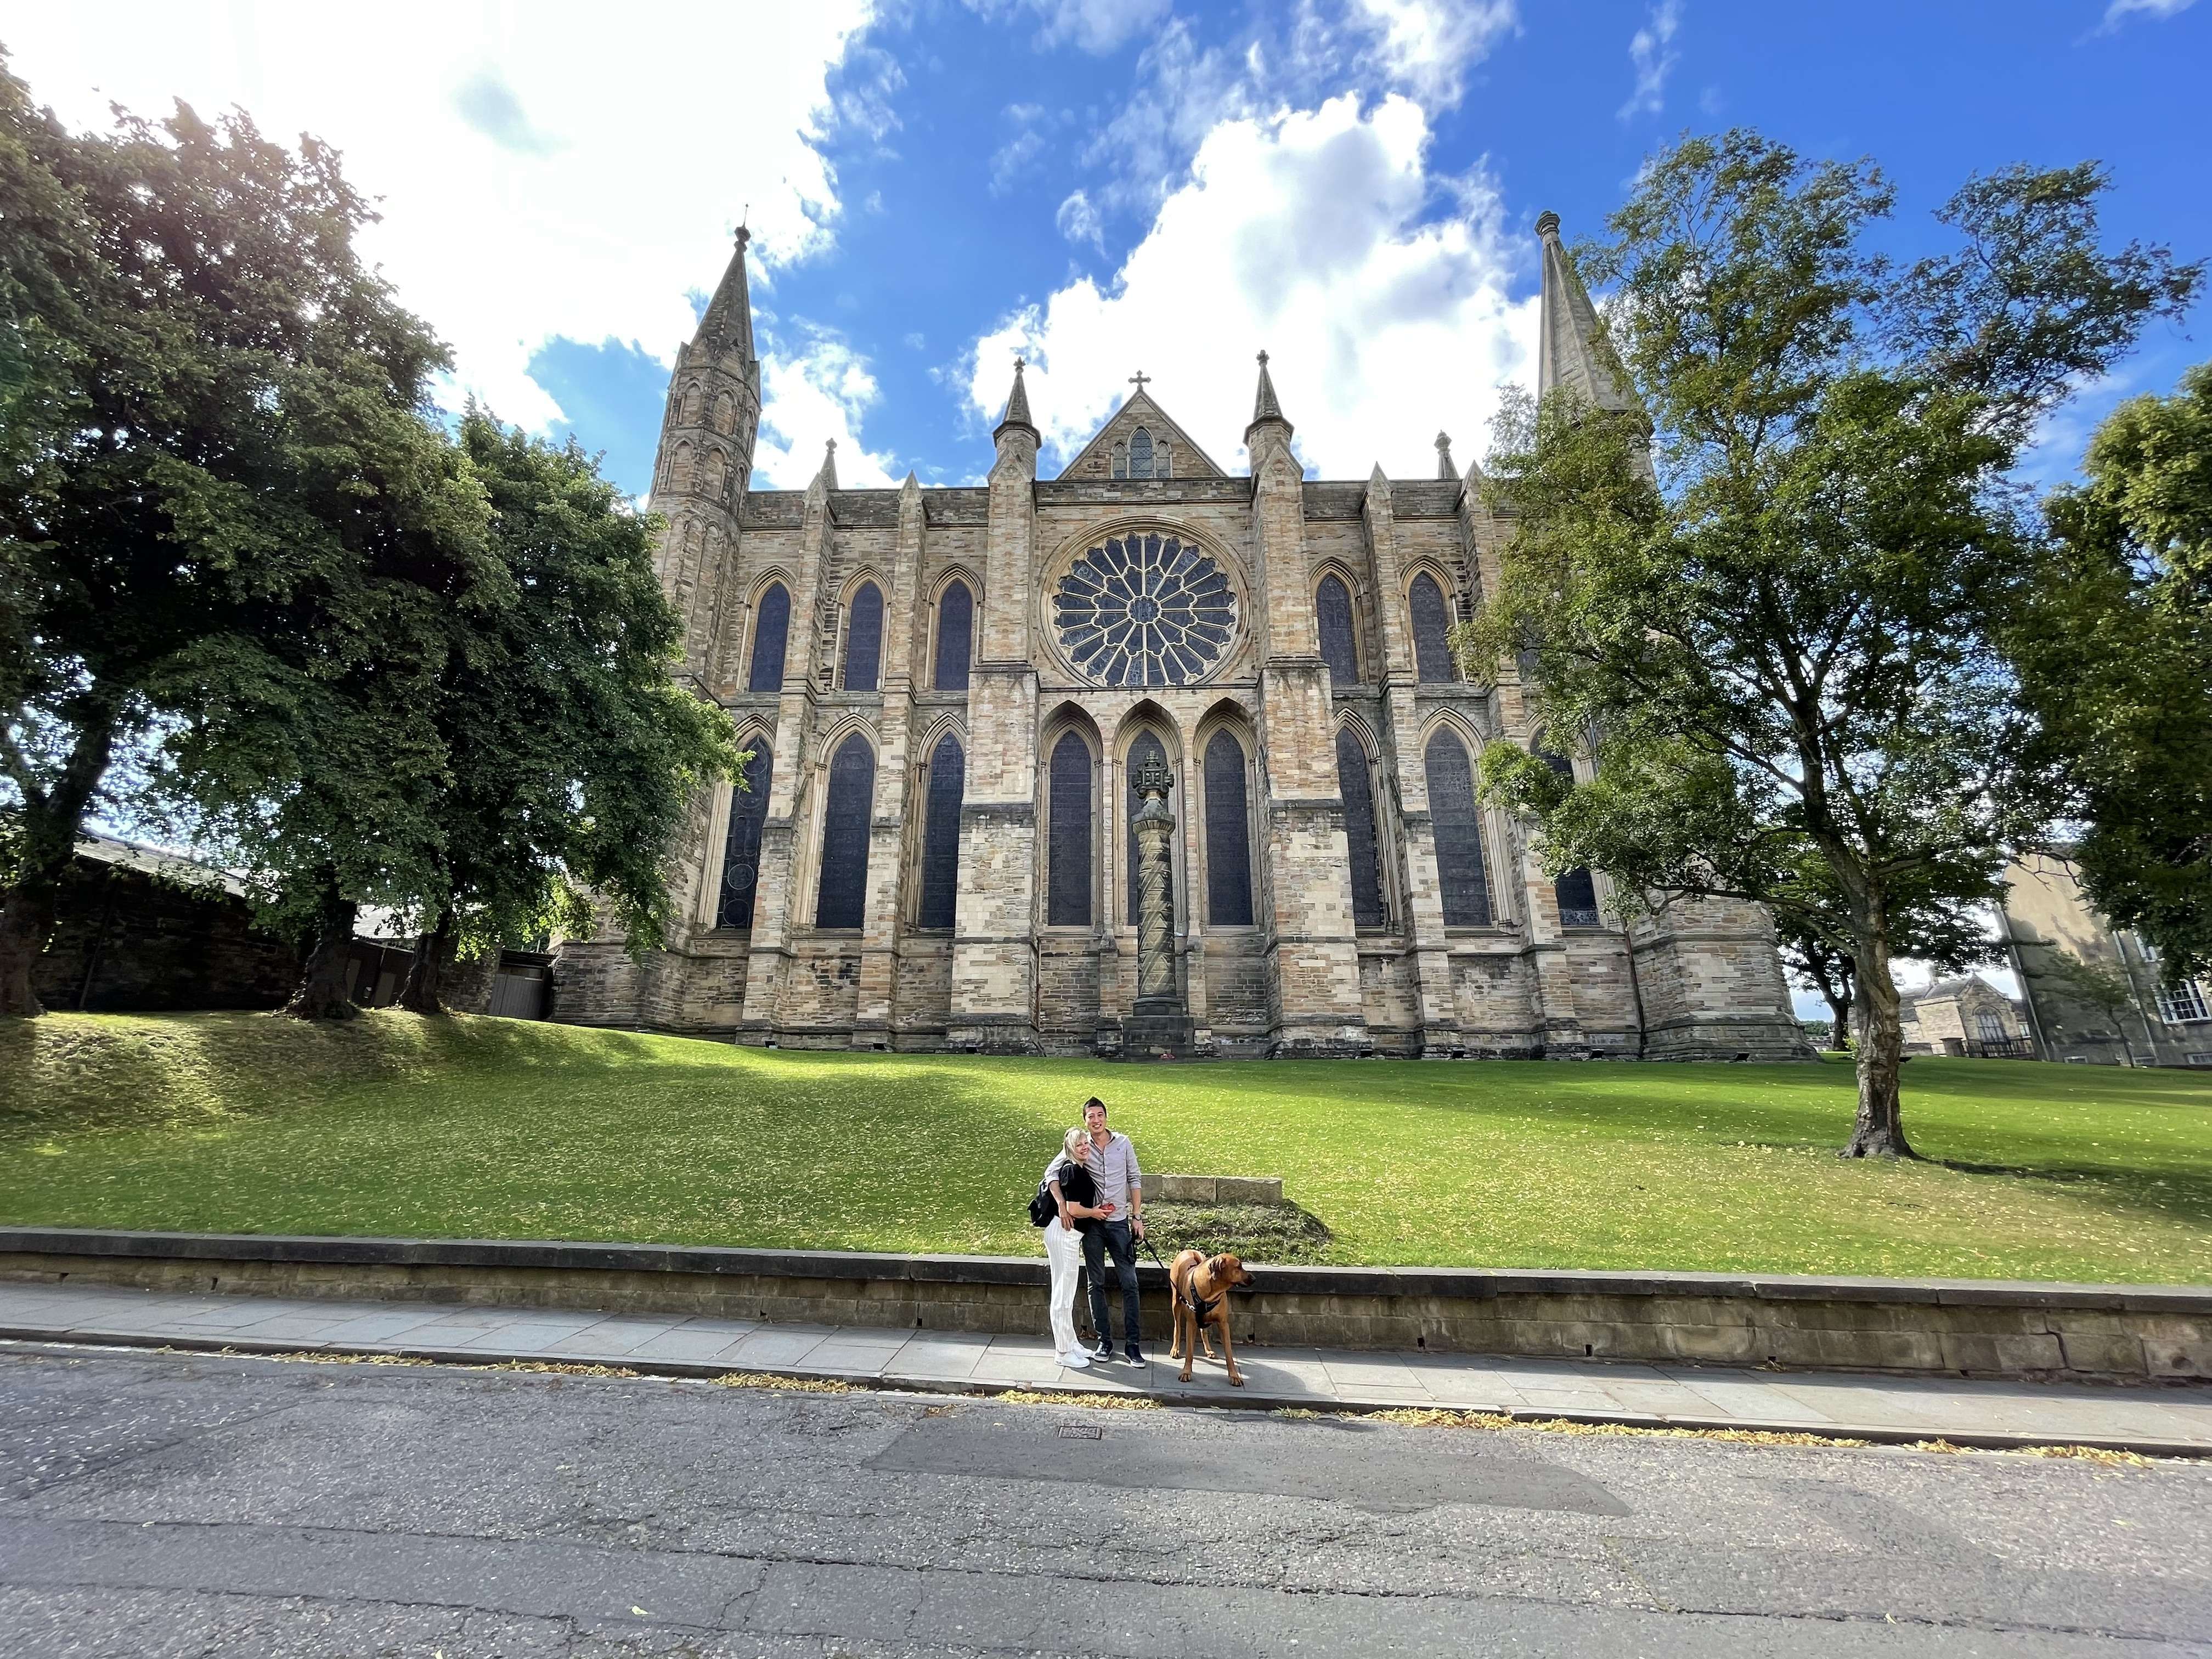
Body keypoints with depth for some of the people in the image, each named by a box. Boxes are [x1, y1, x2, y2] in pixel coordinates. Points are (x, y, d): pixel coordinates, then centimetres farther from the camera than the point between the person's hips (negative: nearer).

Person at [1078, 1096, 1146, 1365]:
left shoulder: (1123, 1143, -1)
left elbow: (1135, 1180, 5)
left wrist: (1137, 1216, 1)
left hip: (1119, 1222, 0)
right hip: (1091, 1224, 0)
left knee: (1129, 1283, 1)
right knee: (1096, 1283, 9)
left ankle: (1132, 1344, 11)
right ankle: (1104, 1341, 22)